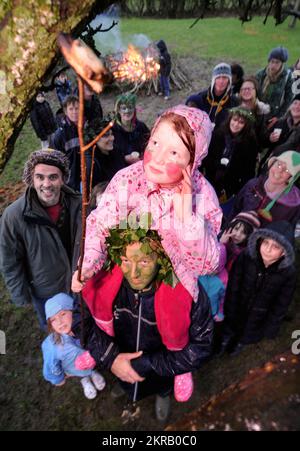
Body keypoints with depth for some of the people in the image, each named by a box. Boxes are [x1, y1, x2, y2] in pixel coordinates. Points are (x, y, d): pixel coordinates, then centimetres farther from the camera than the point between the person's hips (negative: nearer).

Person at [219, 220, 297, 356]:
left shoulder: (288, 273, -23)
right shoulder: (245, 257, -24)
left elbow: (281, 305, -10)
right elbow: (232, 289, -15)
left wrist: (270, 329, -5)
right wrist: (230, 314, -9)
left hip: (258, 319, 0)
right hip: (237, 310, 1)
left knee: (247, 337, 24)